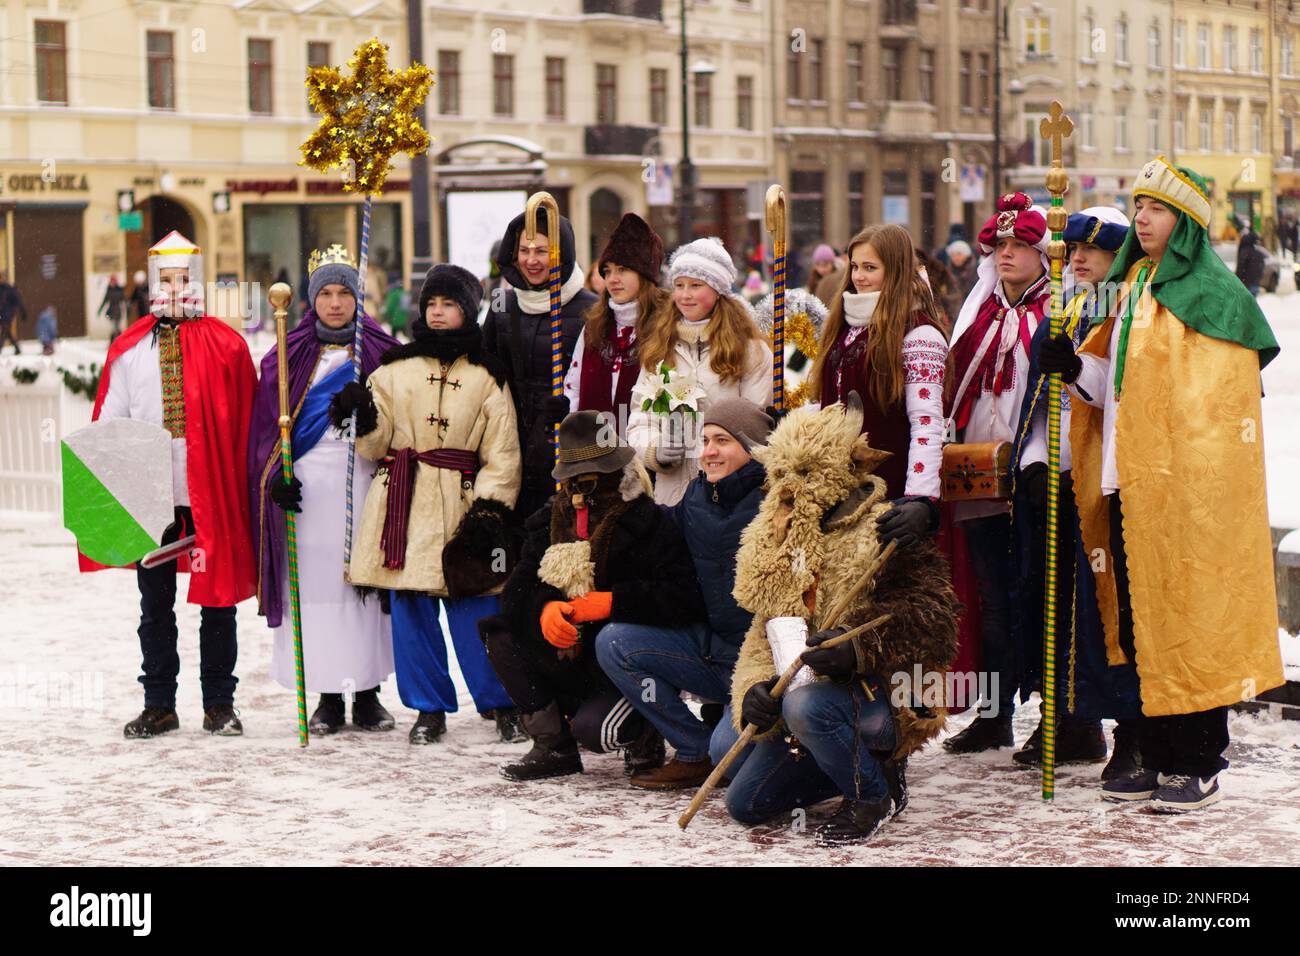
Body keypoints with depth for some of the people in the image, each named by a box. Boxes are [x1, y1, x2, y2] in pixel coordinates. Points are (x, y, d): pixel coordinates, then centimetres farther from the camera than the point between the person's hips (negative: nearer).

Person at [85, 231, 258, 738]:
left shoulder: (226, 346, 0)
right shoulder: (129, 350, 6)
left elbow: (247, 421, 0)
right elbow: (108, 424, 8)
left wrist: (245, 482, -4)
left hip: (212, 490, -2)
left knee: (218, 595, 5)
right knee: (154, 603, 8)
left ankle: (219, 704, 14)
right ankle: (158, 705, 15)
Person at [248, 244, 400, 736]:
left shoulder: (381, 352, 7)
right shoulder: (289, 355, 8)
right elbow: (268, 423, 6)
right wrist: (275, 476, -7)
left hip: (363, 480, 0)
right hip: (307, 484, 0)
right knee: (314, 583, -2)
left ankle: (367, 694, 8)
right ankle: (328, 697, 6)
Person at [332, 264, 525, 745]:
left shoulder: (486, 375, 7)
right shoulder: (395, 367, 12)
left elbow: (502, 453, 4)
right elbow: (375, 445, 10)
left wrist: (490, 510, -8)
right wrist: (362, 416, -11)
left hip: (461, 504, -2)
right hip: (403, 503, 2)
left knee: (474, 612, -5)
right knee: (410, 607, 1)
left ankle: (503, 705, 9)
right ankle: (429, 709, 12)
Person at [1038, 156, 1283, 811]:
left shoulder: (1214, 293, -7)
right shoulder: (1133, 288, 17)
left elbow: (1223, 407, -12)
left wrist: (1196, 480, -19)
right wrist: (1074, 368, 3)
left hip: (1187, 488, -8)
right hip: (1127, 486, 8)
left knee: (1188, 623, -4)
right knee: (1136, 627, 10)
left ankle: (1197, 767, 3)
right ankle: (1158, 760, 19)